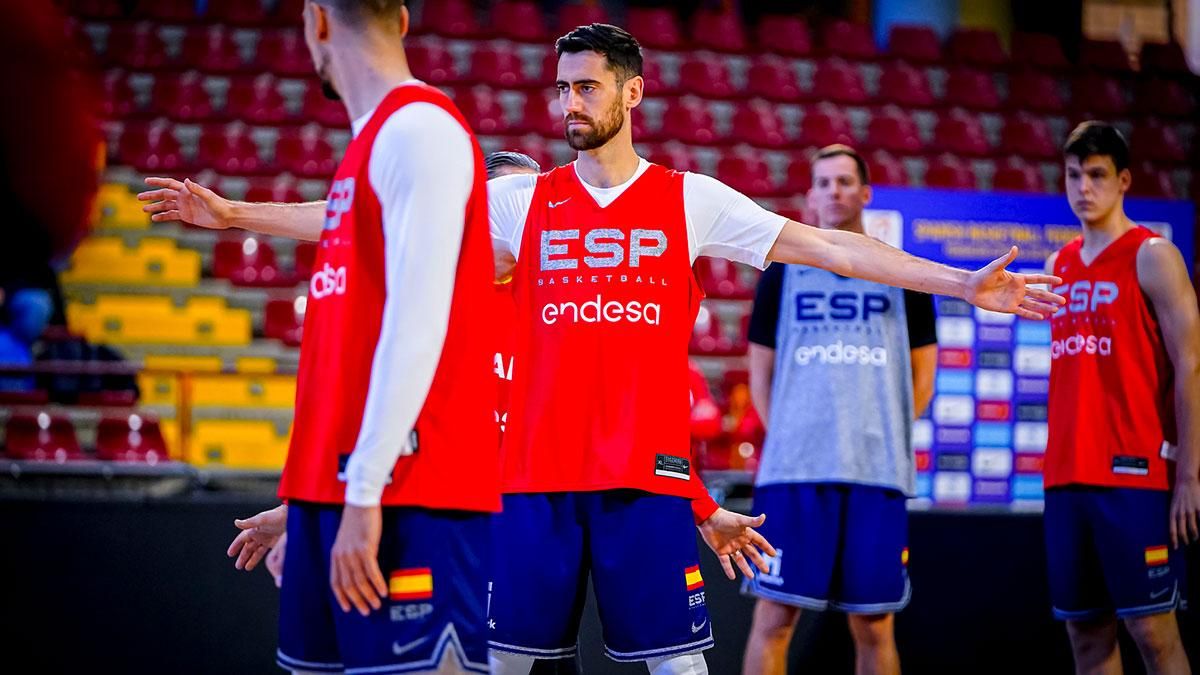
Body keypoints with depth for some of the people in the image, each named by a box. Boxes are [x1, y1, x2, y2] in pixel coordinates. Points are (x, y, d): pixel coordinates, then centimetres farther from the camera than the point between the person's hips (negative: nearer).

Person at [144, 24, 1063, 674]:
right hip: (538, 473, 2)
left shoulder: (691, 200, 5)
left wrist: (963, 285, -3)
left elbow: (826, 246, 3)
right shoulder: (523, 201, 9)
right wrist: (233, 213, 4)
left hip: (649, 473, -2)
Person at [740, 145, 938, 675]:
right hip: (794, 470, 0)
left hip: (877, 471, 1)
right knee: (775, 615, -4)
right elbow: (761, 371, 12)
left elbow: (922, 373, 14)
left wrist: (890, 434, 5)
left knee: (873, 624, 4)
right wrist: (786, 437, 3)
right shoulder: (784, 271, 10)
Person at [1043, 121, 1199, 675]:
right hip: (1067, 478, 7)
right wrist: (1057, 466, 14)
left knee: (1152, 629, -6)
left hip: (1135, 473, -6)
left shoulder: (1152, 257, -4)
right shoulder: (1058, 266, 16)